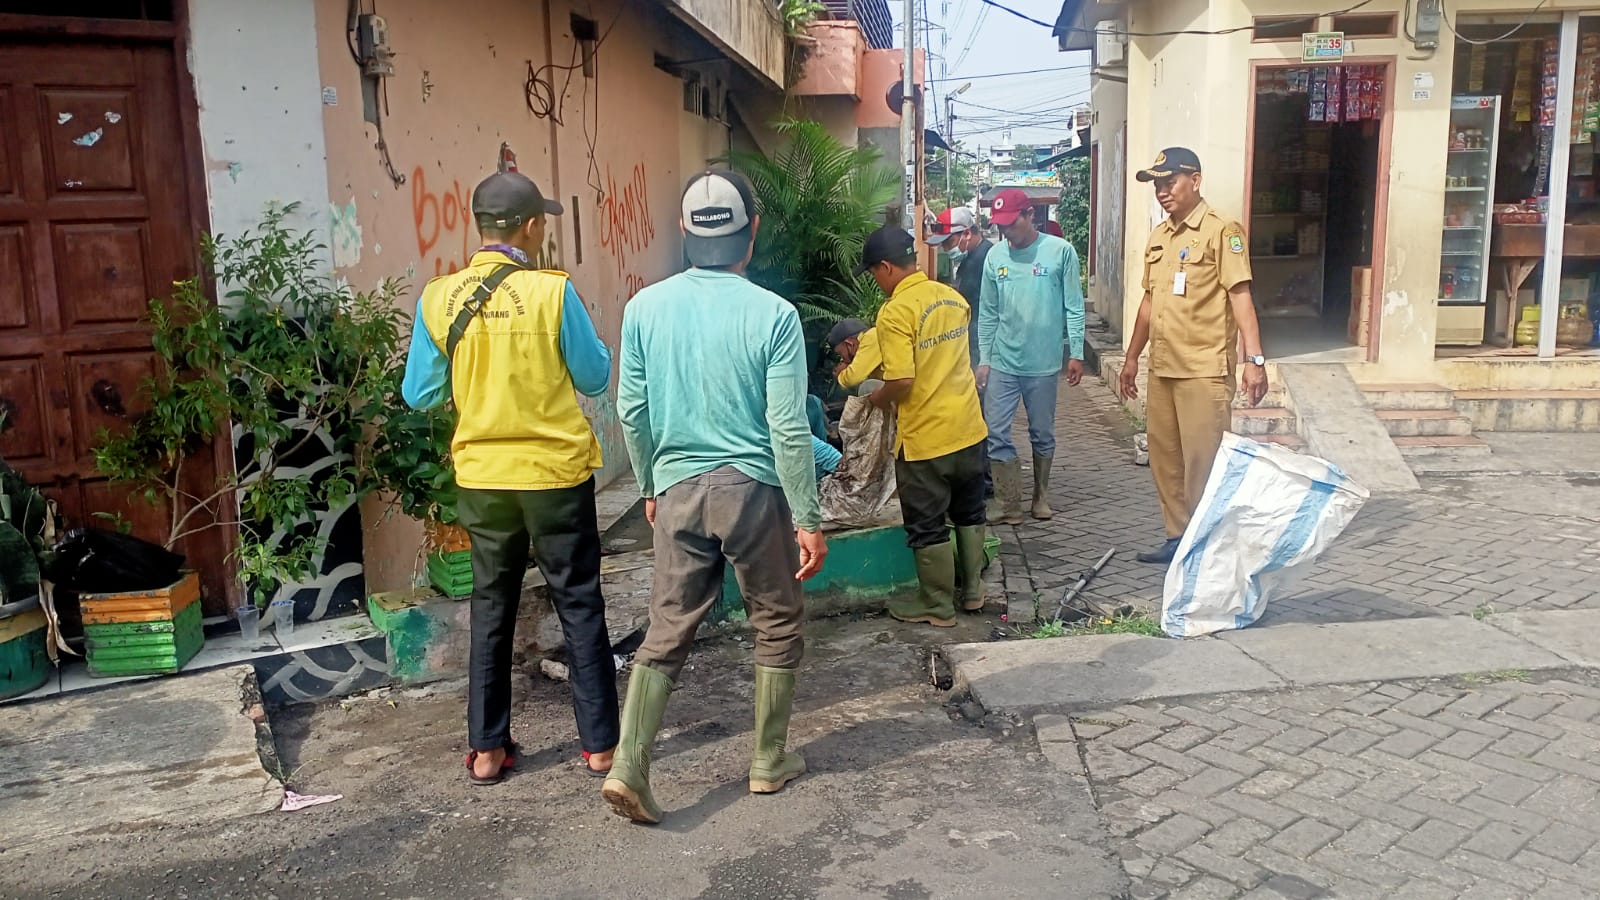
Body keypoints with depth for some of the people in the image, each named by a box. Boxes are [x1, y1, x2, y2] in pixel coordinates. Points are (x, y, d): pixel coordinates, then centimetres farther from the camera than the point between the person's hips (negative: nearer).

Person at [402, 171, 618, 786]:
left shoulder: (438, 298, -4)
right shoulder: (552, 292, -13)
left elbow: (419, 394, 2)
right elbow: (595, 378, -4)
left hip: (481, 476, 3)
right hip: (556, 472, -3)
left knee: (491, 609, 15)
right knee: (579, 605, 9)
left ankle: (487, 749, 21)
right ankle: (599, 743, 16)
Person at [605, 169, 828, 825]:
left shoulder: (646, 308, -1)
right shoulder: (773, 315, -12)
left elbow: (631, 411, 4)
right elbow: (787, 428, -12)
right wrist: (808, 518, -5)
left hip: (678, 490, 3)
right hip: (754, 488, -3)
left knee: (666, 631, 12)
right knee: (777, 625, 15)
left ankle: (628, 766, 3)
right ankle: (769, 762, 25)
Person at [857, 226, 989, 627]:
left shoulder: (895, 312, -20)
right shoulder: (952, 297, 5)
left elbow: (901, 380, -25)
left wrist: (878, 398, -5)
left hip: (925, 437, -7)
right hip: (968, 427, 8)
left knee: (927, 525, 8)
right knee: (969, 512, 21)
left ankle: (937, 606, 19)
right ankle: (972, 590, 33)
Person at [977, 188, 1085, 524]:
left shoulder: (1060, 251, -6)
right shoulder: (995, 256, 3)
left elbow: (1074, 308, -4)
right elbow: (988, 314, 7)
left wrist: (1076, 354, -7)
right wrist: (984, 359, 4)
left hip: (1043, 363, -2)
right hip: (1001, 362, 2)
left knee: (1043, 434, 11)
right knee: (996, 434, -2)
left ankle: (1041, 497, 29)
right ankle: (1008, 505, 8)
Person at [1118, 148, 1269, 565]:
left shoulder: (1221, 230, -7)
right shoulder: (1158, 237, 15)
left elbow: (1240, 295, -13)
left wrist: (1254, 359, -21)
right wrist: (1132, 357, 22)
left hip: (1205, 370, -7)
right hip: (1161, 369, 8)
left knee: (1203, 462, -4)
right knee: (1164, 459, 11)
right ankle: (1177, 537, 21)